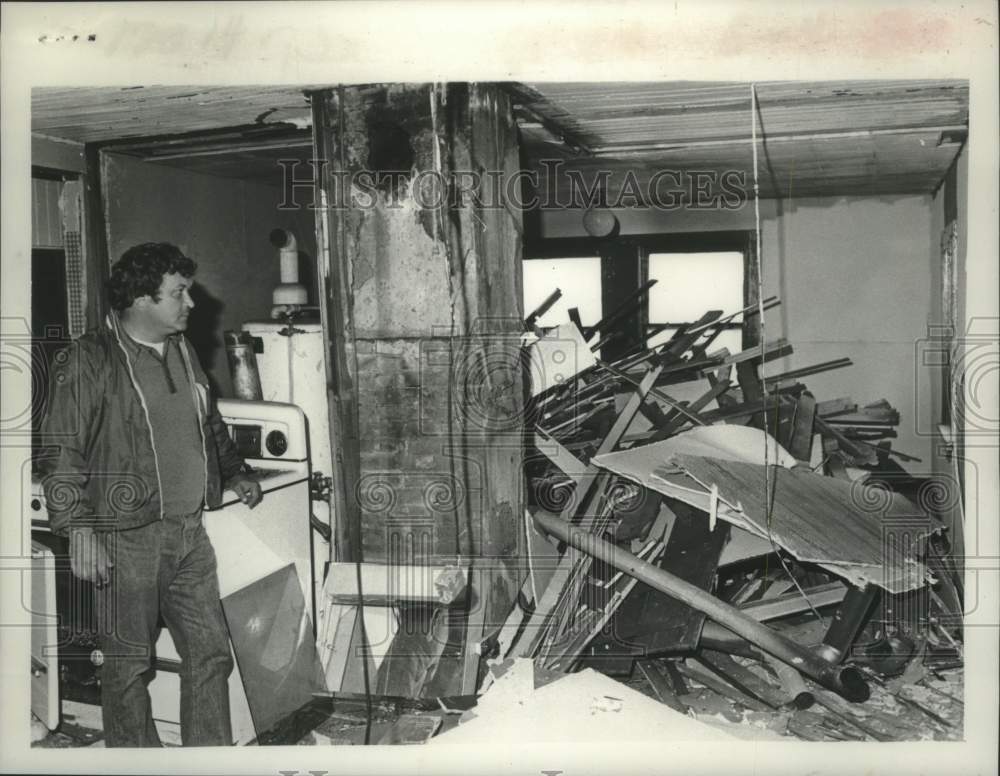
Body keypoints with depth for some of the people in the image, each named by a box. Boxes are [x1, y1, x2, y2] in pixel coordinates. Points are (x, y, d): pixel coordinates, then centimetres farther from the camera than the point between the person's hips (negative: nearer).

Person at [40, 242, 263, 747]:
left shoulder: (181, 351, 12)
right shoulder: (89, 361, -11)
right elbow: (62, 454, -14)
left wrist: (235, 474, 25)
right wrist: (79, 531, -19)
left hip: (189, 532, 7)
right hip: (127, 539, -6)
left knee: (211, 652, 9)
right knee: (128, 662, 6)